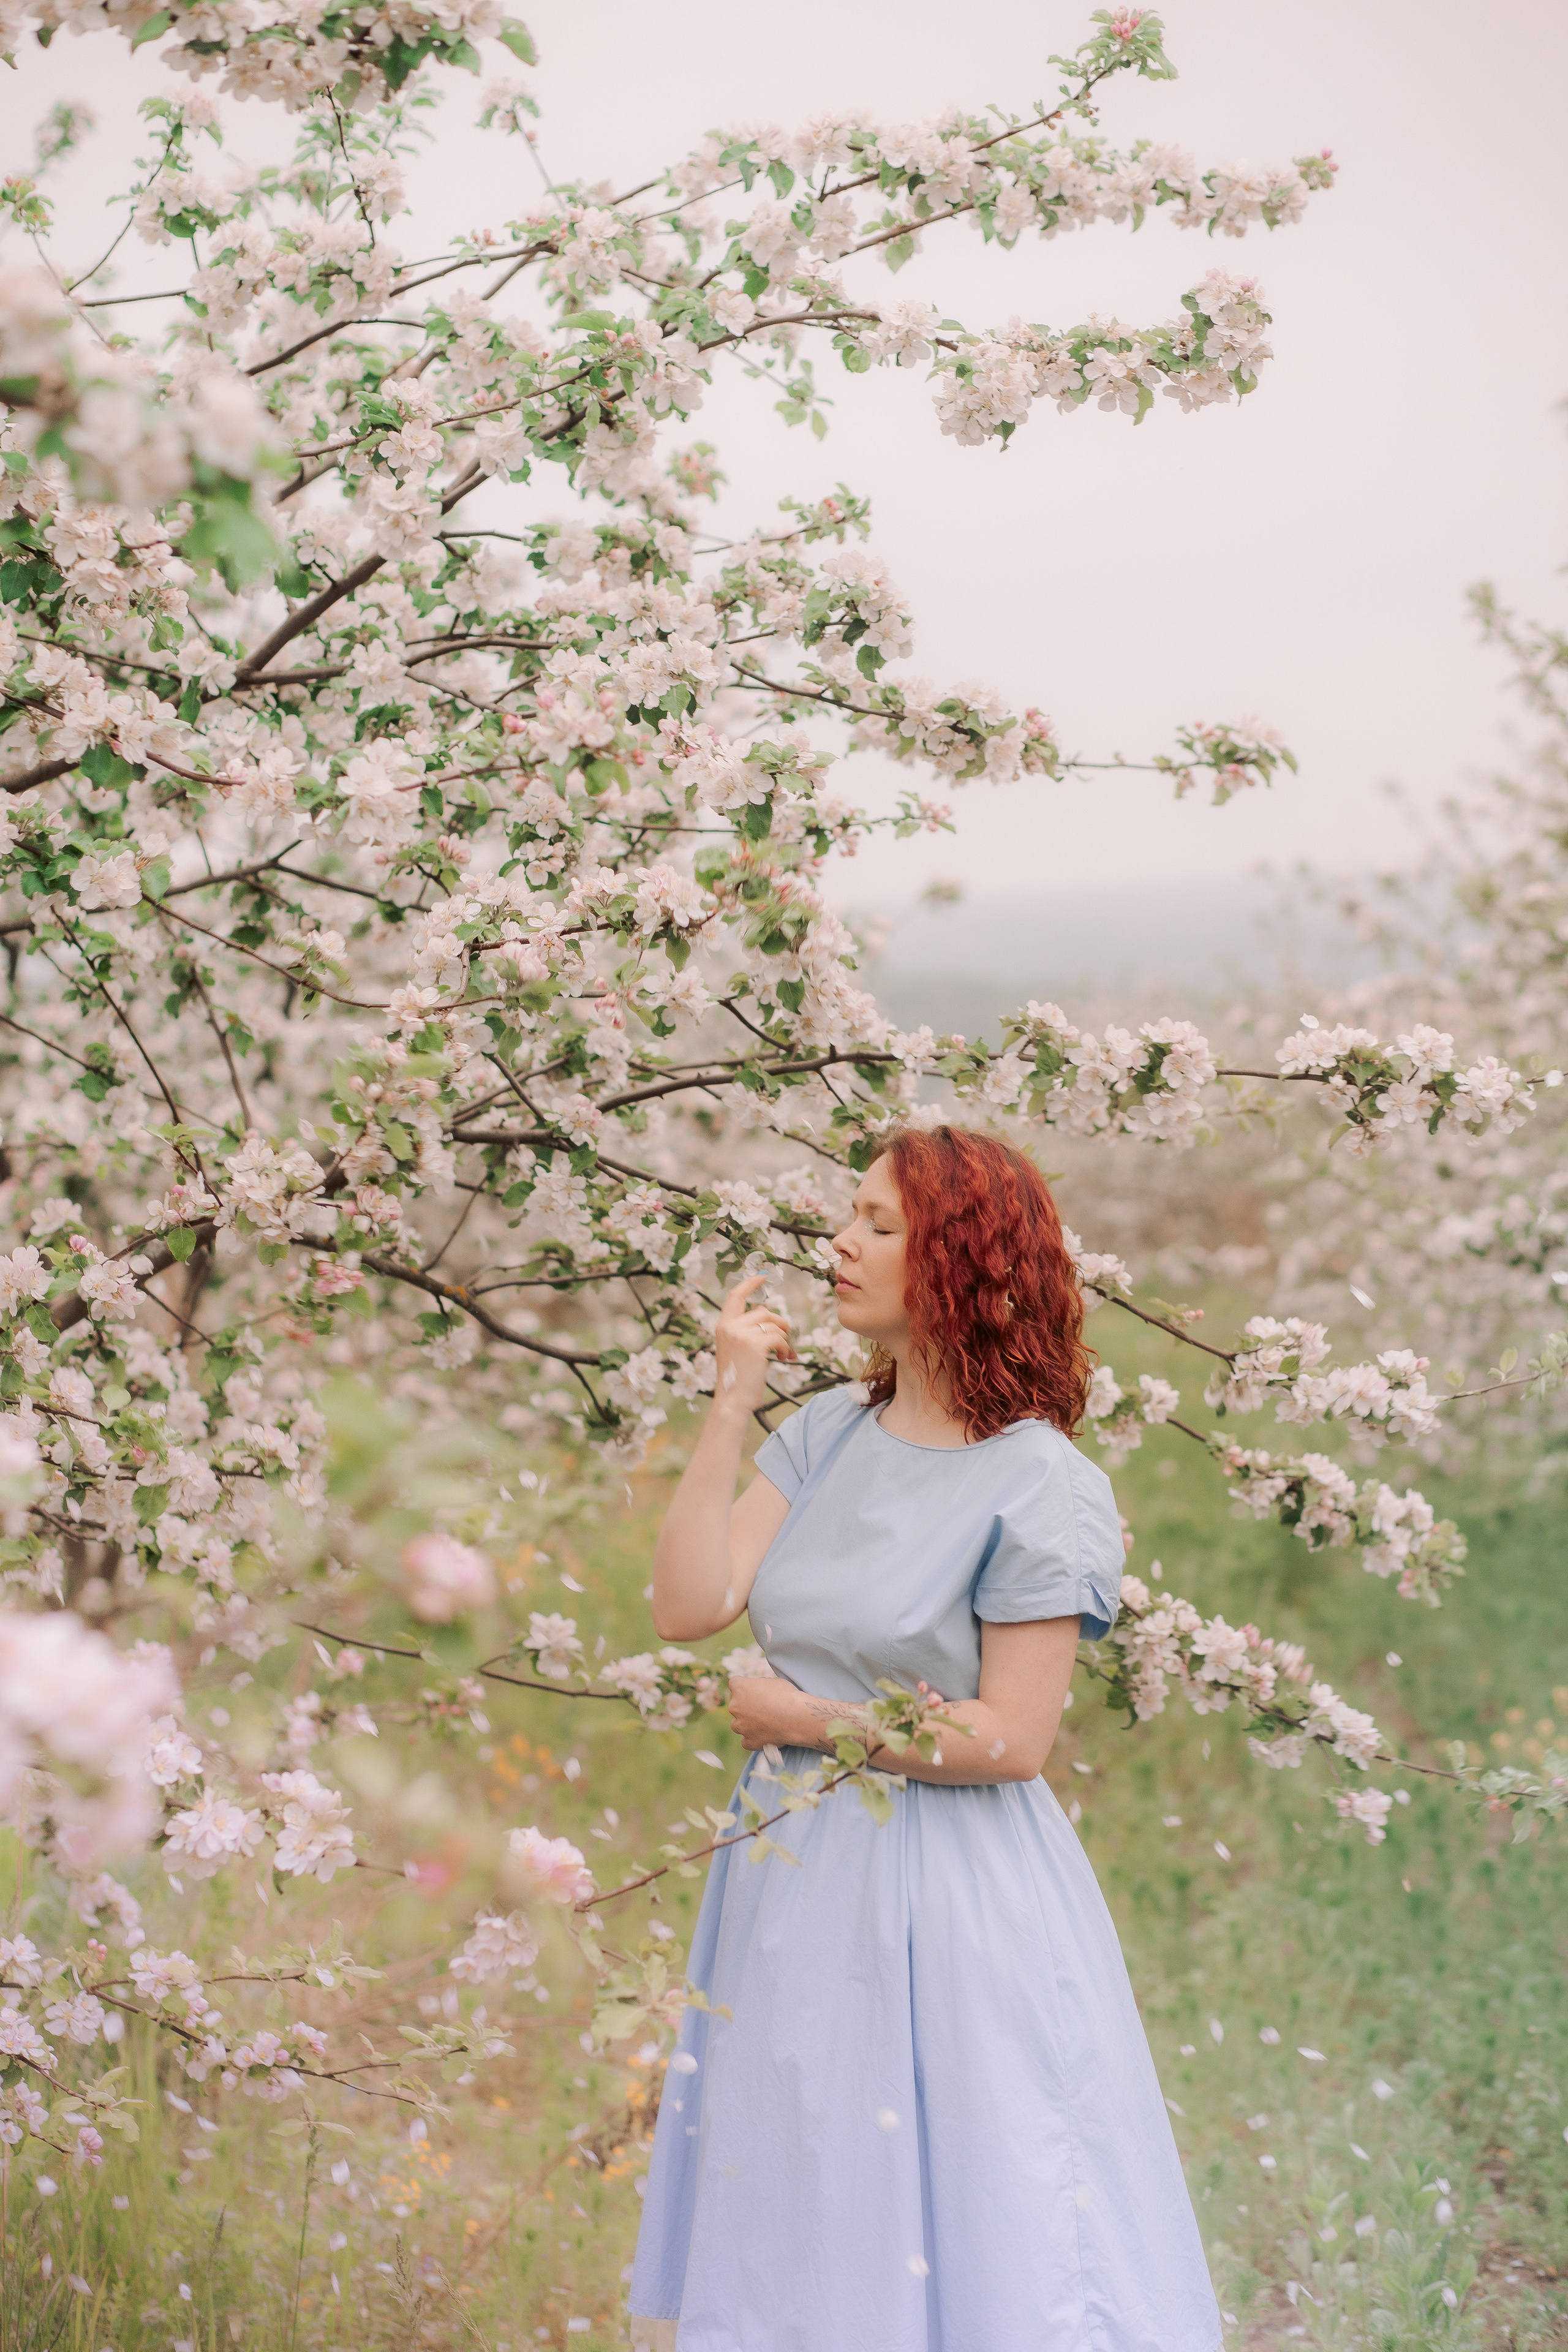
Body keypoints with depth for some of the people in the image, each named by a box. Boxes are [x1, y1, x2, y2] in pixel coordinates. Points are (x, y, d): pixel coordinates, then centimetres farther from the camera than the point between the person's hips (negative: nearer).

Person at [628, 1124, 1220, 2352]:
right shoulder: (827, 1434, 4)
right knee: (790, 2229, 16)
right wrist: (733, 1400, -7)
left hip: (949, 1897, -6)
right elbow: (688, 1606, -5)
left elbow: (1010, 1740, -17)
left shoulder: (1041, 1487, -14)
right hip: (794, 1877, 6)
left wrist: (796, 1716, -10)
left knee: (952, 2244, 5)